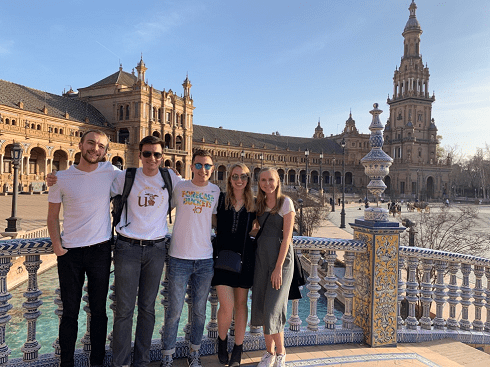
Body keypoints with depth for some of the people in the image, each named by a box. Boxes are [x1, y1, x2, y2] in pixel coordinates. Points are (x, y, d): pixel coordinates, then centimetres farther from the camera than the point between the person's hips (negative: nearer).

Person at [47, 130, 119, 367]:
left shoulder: (111, 172, -1)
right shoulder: (62, 178, 0)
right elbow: (52, 217, 6)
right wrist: (57, 245, -5)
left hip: (100, 250, 0)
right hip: (70, 252, 0)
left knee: (98, 310, 10)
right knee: (70, 311, 10)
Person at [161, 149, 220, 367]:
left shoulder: (216, 191, 6)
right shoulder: (179, 188, 0)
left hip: (205, 259, 2)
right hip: (179, 258, -2)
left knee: (199, 311, 12)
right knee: (174, 311, 4)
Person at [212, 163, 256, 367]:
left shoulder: (253, 204, 5)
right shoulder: (220, 200, 0)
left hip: (244, 257, 2)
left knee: (241, 303, 10)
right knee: (227, 305, -8)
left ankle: (238, 349, 28)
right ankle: (222, 340, 23)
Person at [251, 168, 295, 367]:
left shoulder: (285, 202, -6)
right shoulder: (259, 204, 9)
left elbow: (287, 237, -11)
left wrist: (278, 267, -14)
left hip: (281, 257, -5)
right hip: (261, 257, 5)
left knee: (273, 307, -5)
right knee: (261, 307, 8)